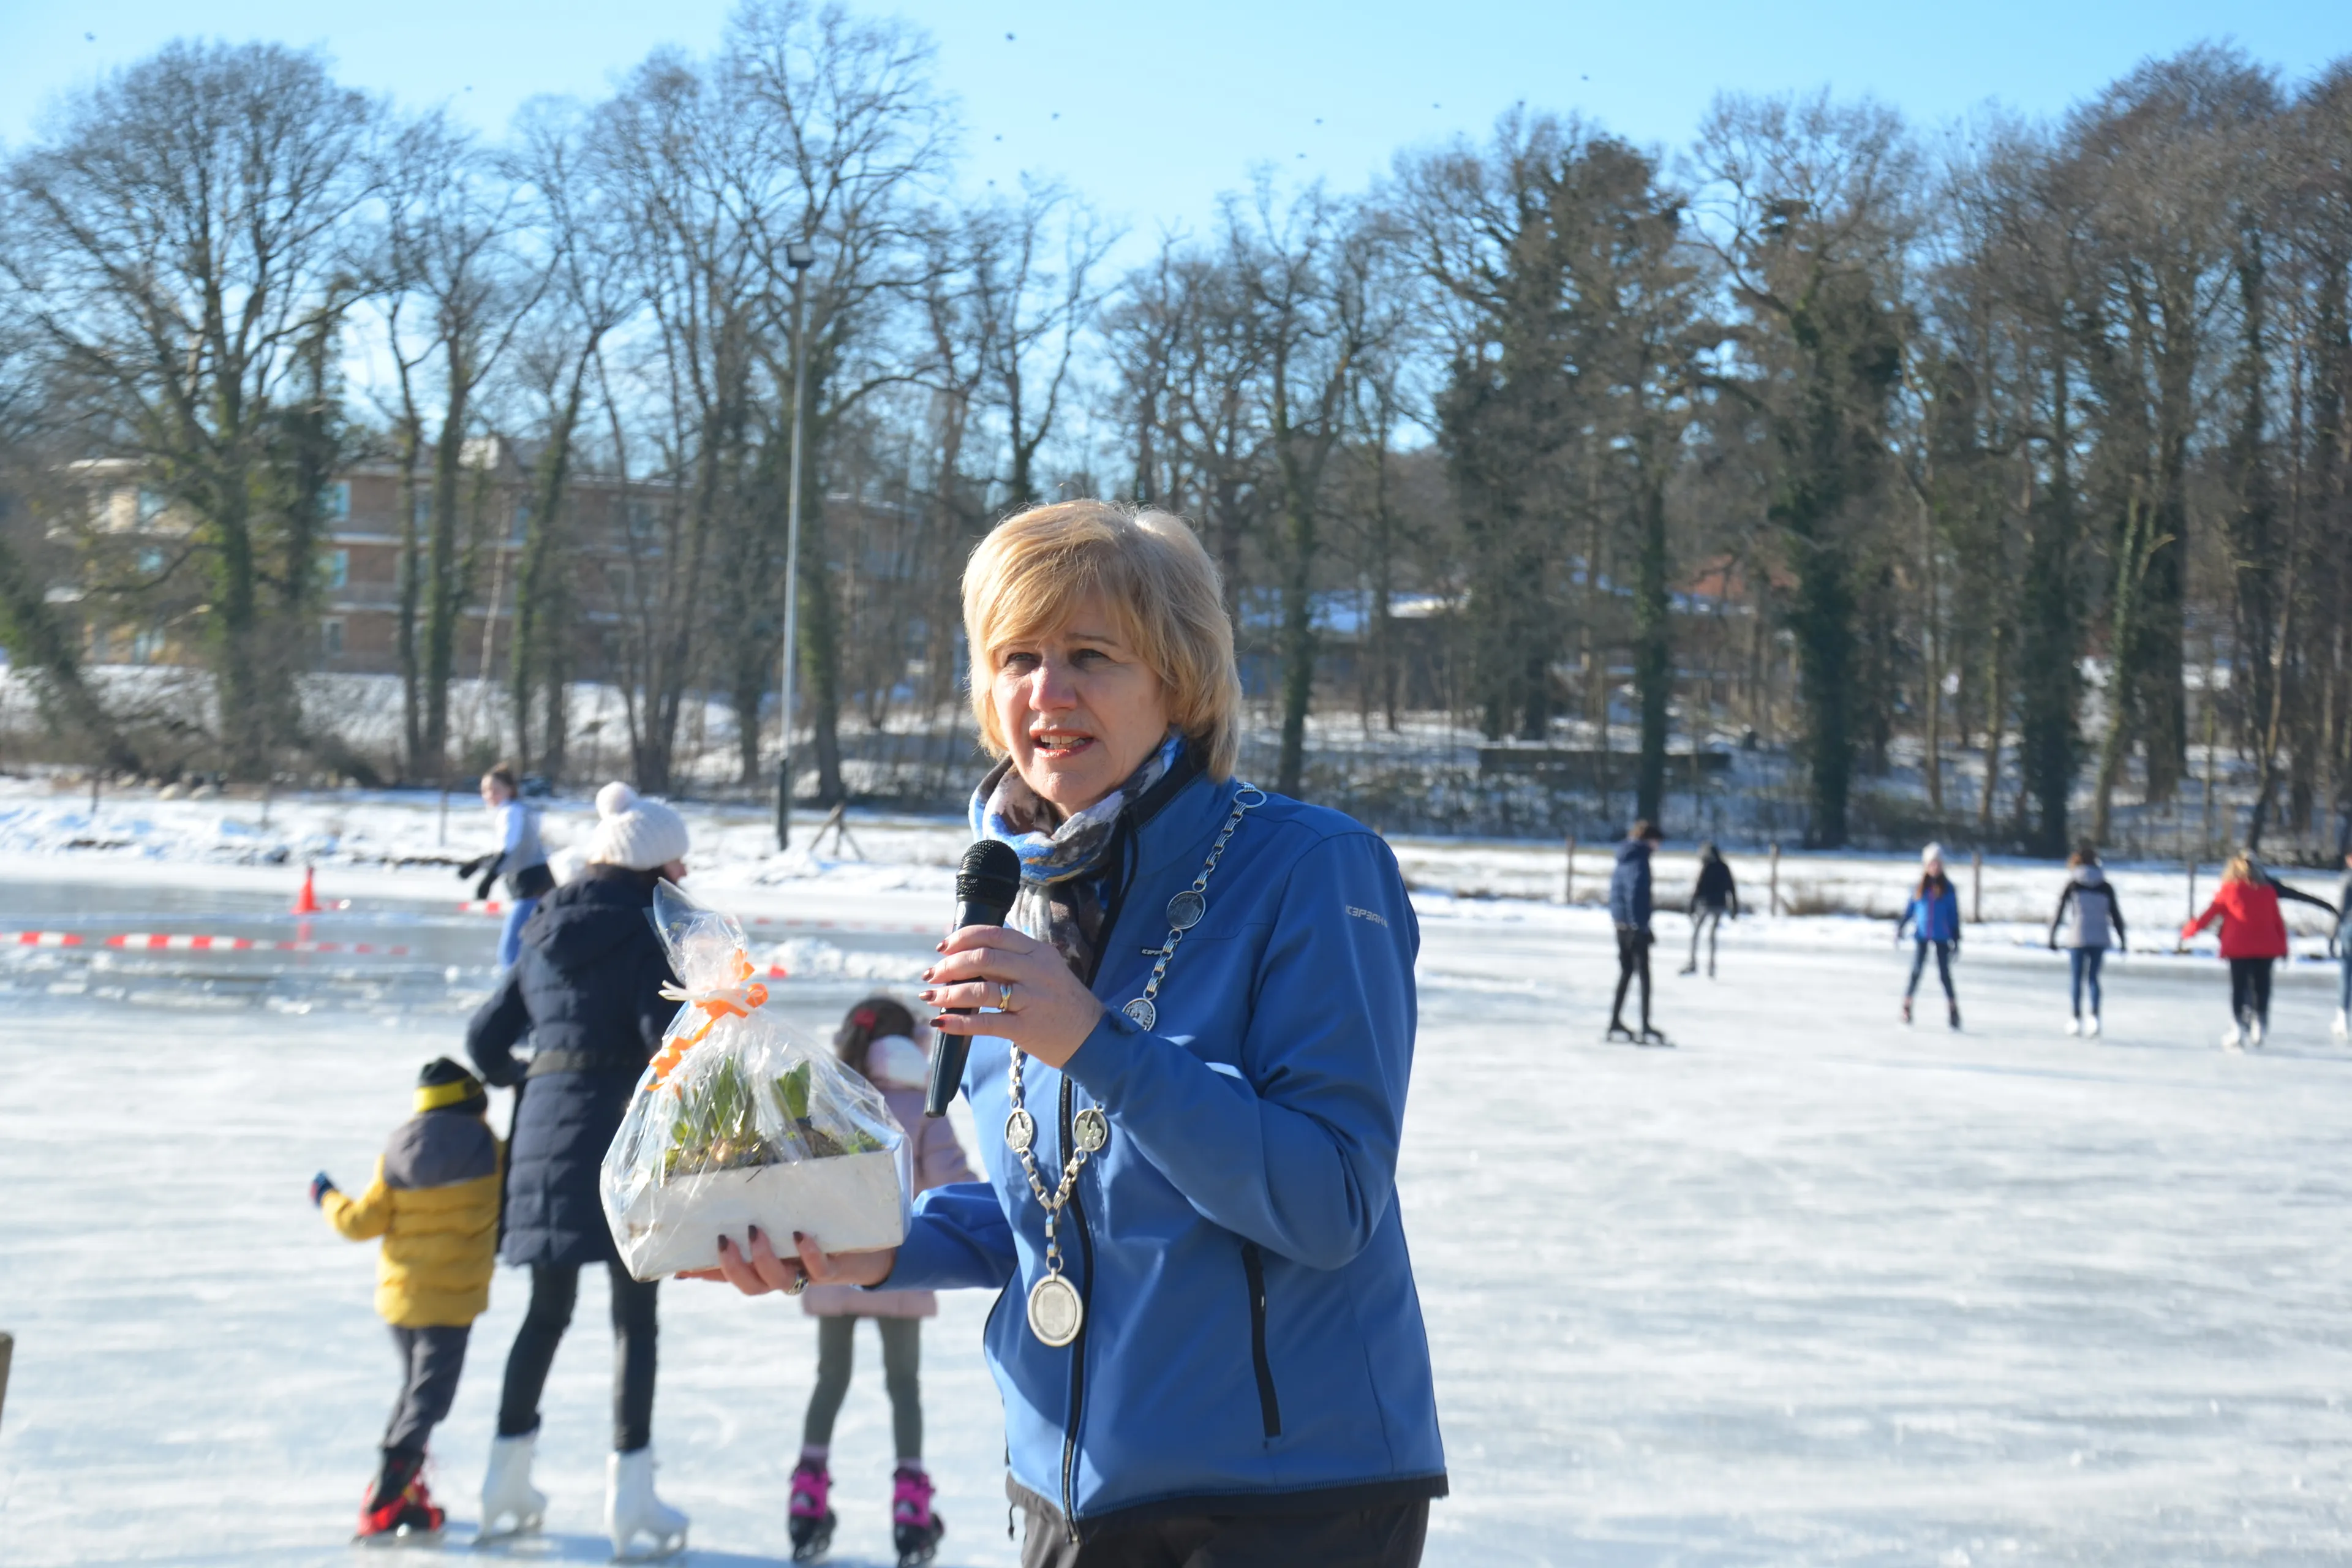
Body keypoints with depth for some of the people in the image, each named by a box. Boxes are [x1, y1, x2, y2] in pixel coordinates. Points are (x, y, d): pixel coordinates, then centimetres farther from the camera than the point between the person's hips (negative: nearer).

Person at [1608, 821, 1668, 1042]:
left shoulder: (1625, 858, 14)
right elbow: (1635, 893, -21)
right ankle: (1645, 1028, -8)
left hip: (1621, 923, 9)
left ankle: (1615, 1024, 18)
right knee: (1643, 974, -6)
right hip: (1635, 924, -9)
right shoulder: (1639, 859, -14)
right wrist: (1639, 926, -21)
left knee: (1626, 972, 16)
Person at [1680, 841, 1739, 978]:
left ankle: (1693, 963, 0)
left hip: (1706, 903, -5)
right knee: (1711, 935, 14)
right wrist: (1735, 908, 16)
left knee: (1695, 932, 8)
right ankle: (1711, 966, 8)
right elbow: (1732, 888, 10)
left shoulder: (1707, 868, -11)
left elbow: (1699, 887, -14)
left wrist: (1692, 906, -11)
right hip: (1720, 904, 5)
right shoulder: (1724, 868, 7)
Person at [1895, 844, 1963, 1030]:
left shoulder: (1947, 888, 1)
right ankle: (1907, 1006, 6)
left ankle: (1954, 1010, 3)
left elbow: (1954, 915, 3)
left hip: (1942, 937, -1)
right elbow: (1910, 910, 11)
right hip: (1921, 936, 1)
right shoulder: (1919, 887, 5)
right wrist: (1900, 929, 5)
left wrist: (1956, 940, 2)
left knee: (1944, 973, -3)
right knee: (1916, 971, -2)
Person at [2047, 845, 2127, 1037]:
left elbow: (2059, 912, -2)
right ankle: (2094, 1016, -6)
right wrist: (2122, 939, 12)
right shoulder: (2106, 887, 6)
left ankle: (2077, 1018, 3)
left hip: (2077, 938, -2)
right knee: (2093, 978, 8)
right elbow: (2115, 915, 6)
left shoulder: (2072, 885, -1)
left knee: (2077, 979, 5)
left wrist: (2052, 937, 3)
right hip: (2099, 939, 2)